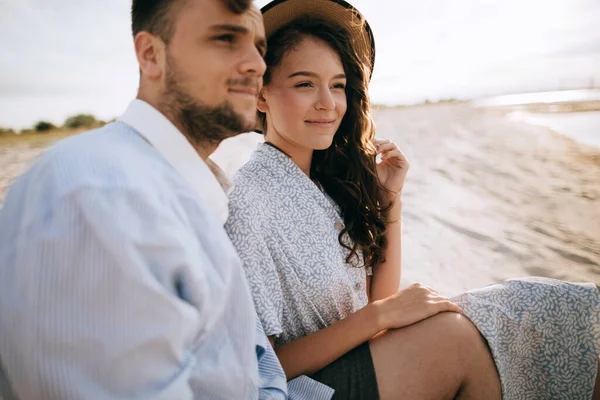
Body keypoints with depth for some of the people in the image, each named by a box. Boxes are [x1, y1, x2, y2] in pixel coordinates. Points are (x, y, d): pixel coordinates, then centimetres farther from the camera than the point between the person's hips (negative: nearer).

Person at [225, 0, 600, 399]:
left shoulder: (332, 181, 2)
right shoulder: (247, 199, -20)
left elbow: (379, 297, 3)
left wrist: (391, 199, -6)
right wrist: (379, 314, -24)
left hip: (362, 358, 6)